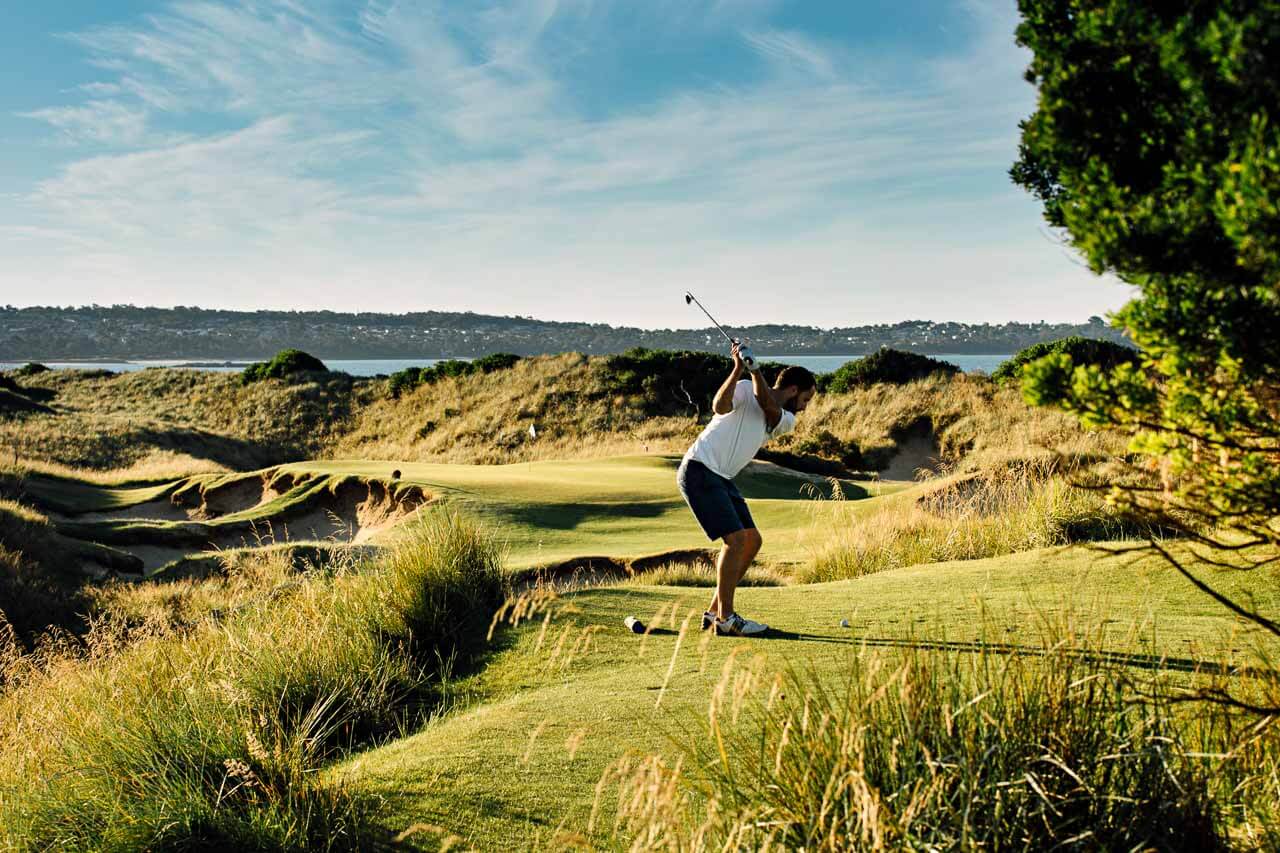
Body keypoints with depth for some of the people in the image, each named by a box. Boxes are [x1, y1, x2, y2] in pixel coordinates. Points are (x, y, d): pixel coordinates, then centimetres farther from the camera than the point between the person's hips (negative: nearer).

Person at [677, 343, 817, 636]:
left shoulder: (786, 422, 12)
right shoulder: (745, 388, -5)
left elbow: (768, 404, -10)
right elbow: (720, 406, -26)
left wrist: (754, 368, -24)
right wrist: (739, 369, -35)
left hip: (722, 478, 9)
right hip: (699, 469, -9)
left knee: (752, 541, 7)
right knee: (736, 539, -16)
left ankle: (715, 612, 13)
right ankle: (726, 619, -9)